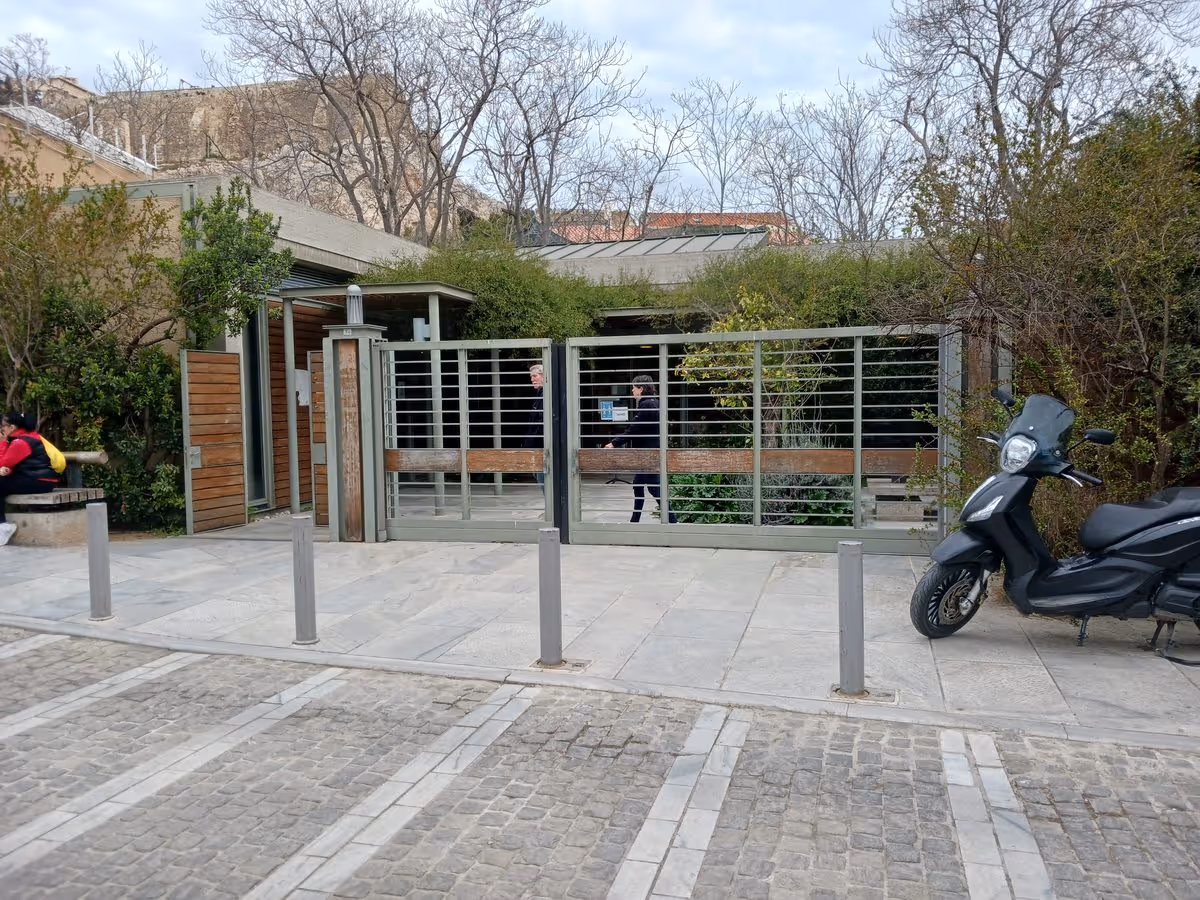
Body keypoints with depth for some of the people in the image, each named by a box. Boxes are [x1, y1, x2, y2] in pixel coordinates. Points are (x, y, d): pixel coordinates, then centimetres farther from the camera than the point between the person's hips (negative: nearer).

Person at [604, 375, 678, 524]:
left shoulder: (647, 405, -18)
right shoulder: (653, 403, 14)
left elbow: (633, 430, -21)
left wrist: (614, 443, -16)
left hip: (648, 453, -11)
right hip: (647, 452, 11)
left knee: (654, 486, -7)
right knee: (638, 484, 16)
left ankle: (671, 520, -5)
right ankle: (635, 520, 24)